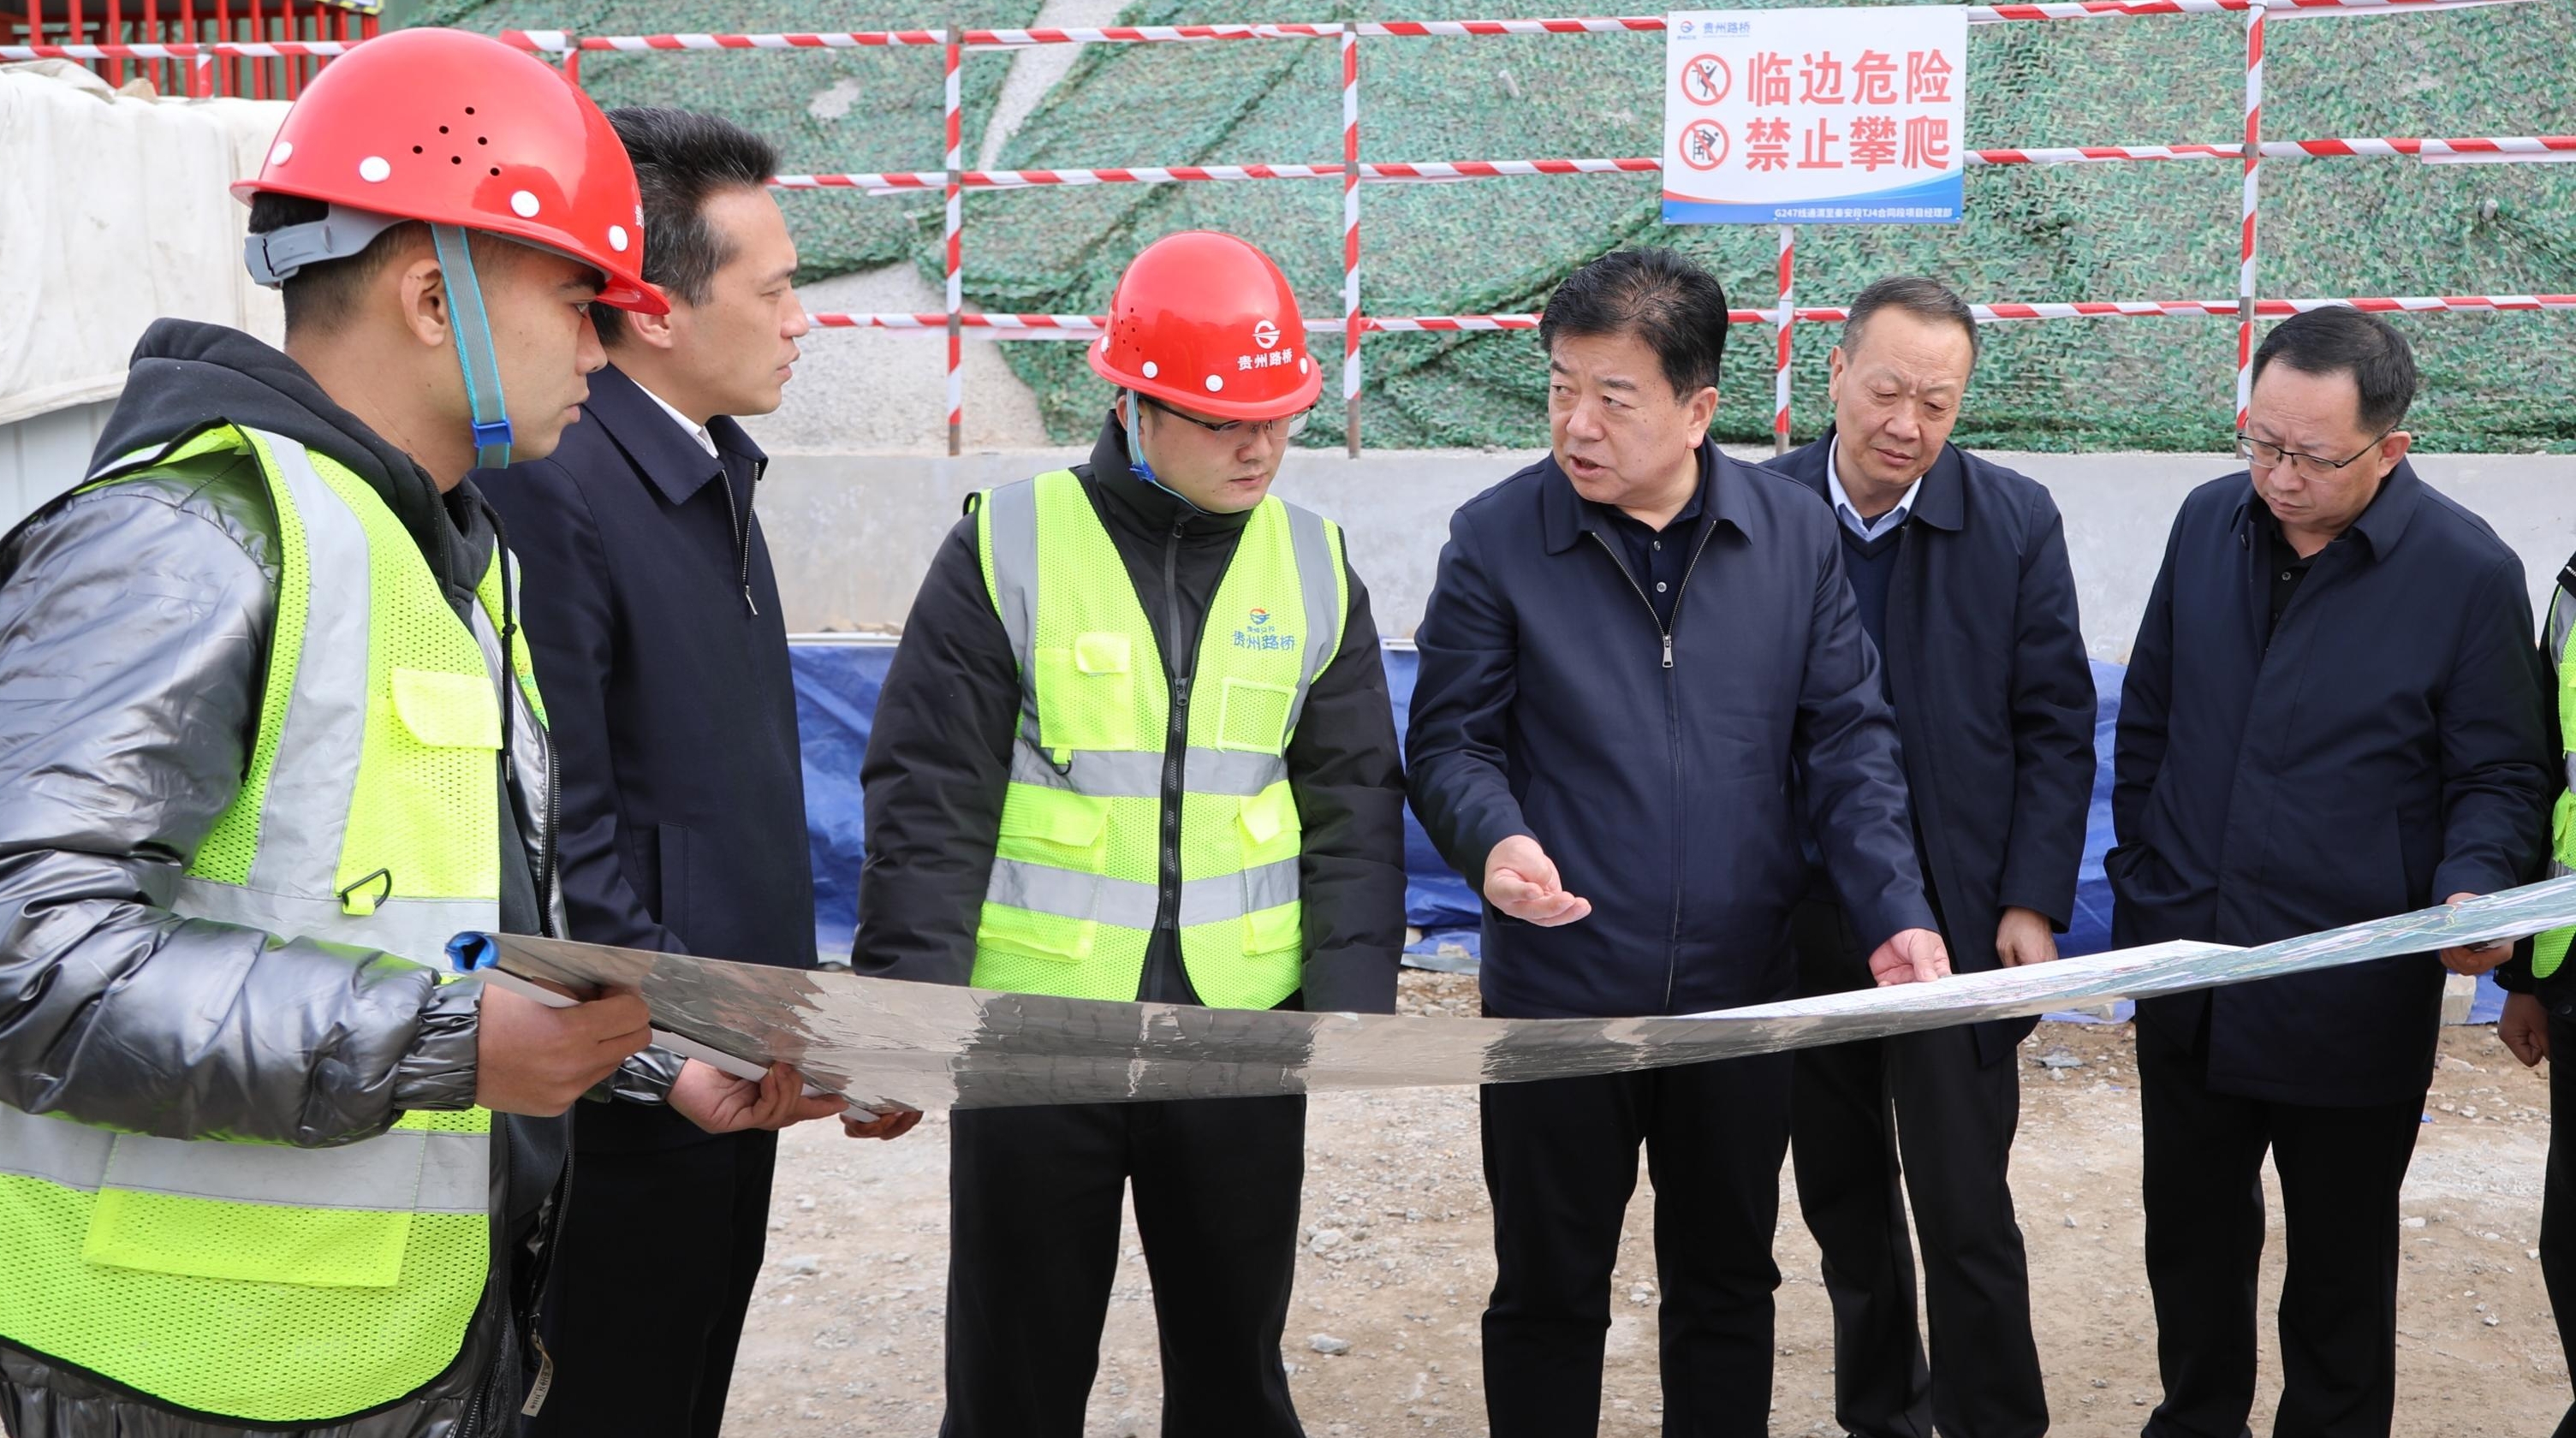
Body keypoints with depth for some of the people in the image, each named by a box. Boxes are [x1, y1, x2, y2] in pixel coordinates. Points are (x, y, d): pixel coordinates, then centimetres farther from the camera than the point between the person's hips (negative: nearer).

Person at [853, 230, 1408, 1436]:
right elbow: (929, 797, -7)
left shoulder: (1313, 567, 4)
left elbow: (1354, 802, 6)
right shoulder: (1009, 547, -6)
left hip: (1243, 1027, 3)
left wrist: (1351, 994, -6)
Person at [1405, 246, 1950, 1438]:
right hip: (1556, 993, -2)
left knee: (1728, 1282, 16)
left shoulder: (1795, 534, 0)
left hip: (1740, 990, 2)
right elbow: (1449, 741, -4)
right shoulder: (1496, 539, -7)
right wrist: (1496, 841, -25)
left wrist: (1895, 913, -12)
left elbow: (1847, 743, 1)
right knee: (1549, 1293, 11)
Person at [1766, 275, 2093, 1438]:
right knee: (1842, 1203, 16)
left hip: (1955, 922, -2)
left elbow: (2056, 729, -3)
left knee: (1966, 1217, -2)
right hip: (1796, 925, 2)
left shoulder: (2016, 524, -6)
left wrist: (2032, 907, -9)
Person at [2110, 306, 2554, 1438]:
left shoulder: (2467, 573, -14)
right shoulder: (2210, 522, -1)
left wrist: (2472, 888, -25)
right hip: (2185, 983, 4)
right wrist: (2140, 891, 10)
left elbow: (2501, 779, -6)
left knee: (2339, 1263, 13)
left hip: (2350, 1001, -4)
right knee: (2190, 1241, 19)